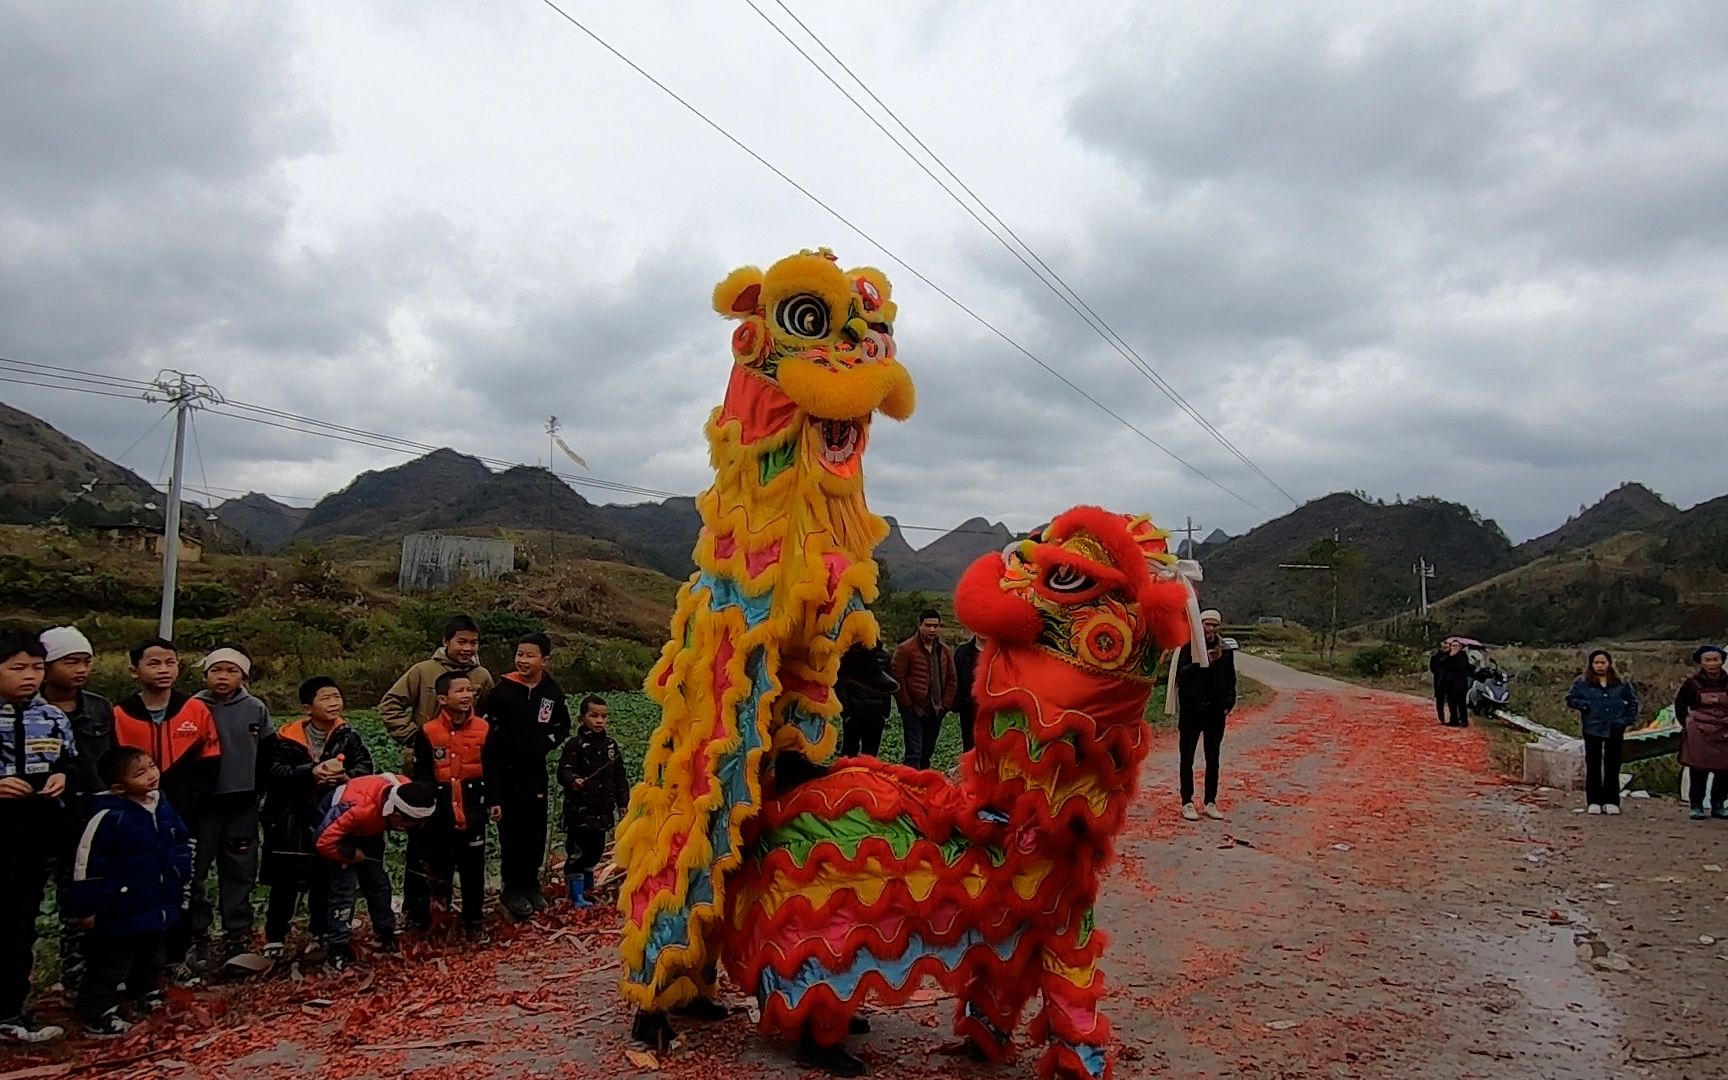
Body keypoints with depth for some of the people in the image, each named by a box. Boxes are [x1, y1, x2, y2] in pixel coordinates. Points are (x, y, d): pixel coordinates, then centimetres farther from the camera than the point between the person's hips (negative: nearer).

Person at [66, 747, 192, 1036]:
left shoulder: (163, 806, 0)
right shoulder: (109, 817, -24)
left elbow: (182, 845, 14)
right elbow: (86, 864, -20)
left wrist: (180, 884, 16)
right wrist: (86, 908, -14)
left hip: (158, 906, 8)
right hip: (121, 912, -8)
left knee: (153, 959, 25)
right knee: (110, 966, 5)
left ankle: (147, 996, 45)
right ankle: (97, 1015, 17)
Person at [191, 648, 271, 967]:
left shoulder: (256, 709, 2)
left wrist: (259, 791, 7)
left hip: (243, 804, 2)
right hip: (201, 802, -1)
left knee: (239, 872, 9)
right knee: (194, 869, 4)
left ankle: (237, 935, 18)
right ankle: (195, 935, 16)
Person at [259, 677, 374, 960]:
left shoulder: (349, 737, 1)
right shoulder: (287, 737, -5)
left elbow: (366, 768, -9)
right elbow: (275, 772, -15)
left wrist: (346, 776, -29)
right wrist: (310, 773, -27)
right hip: (290, 824, -2)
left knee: (326, 882, 11)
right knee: (285, 883, 5)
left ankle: (321, 937, 25)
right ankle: (275, 939, 18)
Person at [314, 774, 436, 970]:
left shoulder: (408, 793, -29)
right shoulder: (360, 808, -46)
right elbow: (324, 842, -39)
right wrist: (351, 855, -25)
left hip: (368, 830, 6)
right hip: (334, 826, -6)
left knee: (378, 883, 8)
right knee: (344, 886, -12)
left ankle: (387, 937, 21)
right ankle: (336, 950, -2)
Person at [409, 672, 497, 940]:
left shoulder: (485, 729, -2)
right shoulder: (427, 733, -7)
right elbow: (421, 776, -3)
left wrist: (494, 801, 4)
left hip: (473, 811, 1)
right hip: (439, 812, -1)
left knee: (473, 869, 8)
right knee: (434, 867, 11)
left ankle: (473, 921, 20)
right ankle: (420, 916, 26)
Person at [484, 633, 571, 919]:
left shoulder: (553, 692, 0)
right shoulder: (503, 689, -9)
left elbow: (563, 727, 16)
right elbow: (488, 732, -8)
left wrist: (547, 743, -2)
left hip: (536, 770, 4)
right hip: (506, 770, -4)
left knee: (536, 830, 10)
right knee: (512, 830, 0)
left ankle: (531, 884, 26)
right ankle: (513, 888, 14)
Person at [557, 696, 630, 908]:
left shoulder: (610, 744, 11)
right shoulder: (575, 744, -8)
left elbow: (620, 776, 17)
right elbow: (564, 771, -17)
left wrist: (624, 801, 14)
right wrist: (573, 780, -37)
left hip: (603, 809, 6)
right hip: (580, 809, -6)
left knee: (596, 850, 14)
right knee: (577, 850, -4)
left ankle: (587, 887, 30)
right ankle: (575, 893, 5)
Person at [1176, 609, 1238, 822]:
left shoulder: (1226, 648, 4)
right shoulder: (1189, 646, -4)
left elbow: (1230, 679, 10)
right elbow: (1181, 674, -13)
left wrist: (1229, 703, 1)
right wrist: (1203, 662, -24)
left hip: (1216, 710, 3)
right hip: (1191, 710, -3)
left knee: (1213, 759, 9)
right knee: (1187, 759, 3)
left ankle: (1211, 802, 18)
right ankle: (1187, 803, 11)